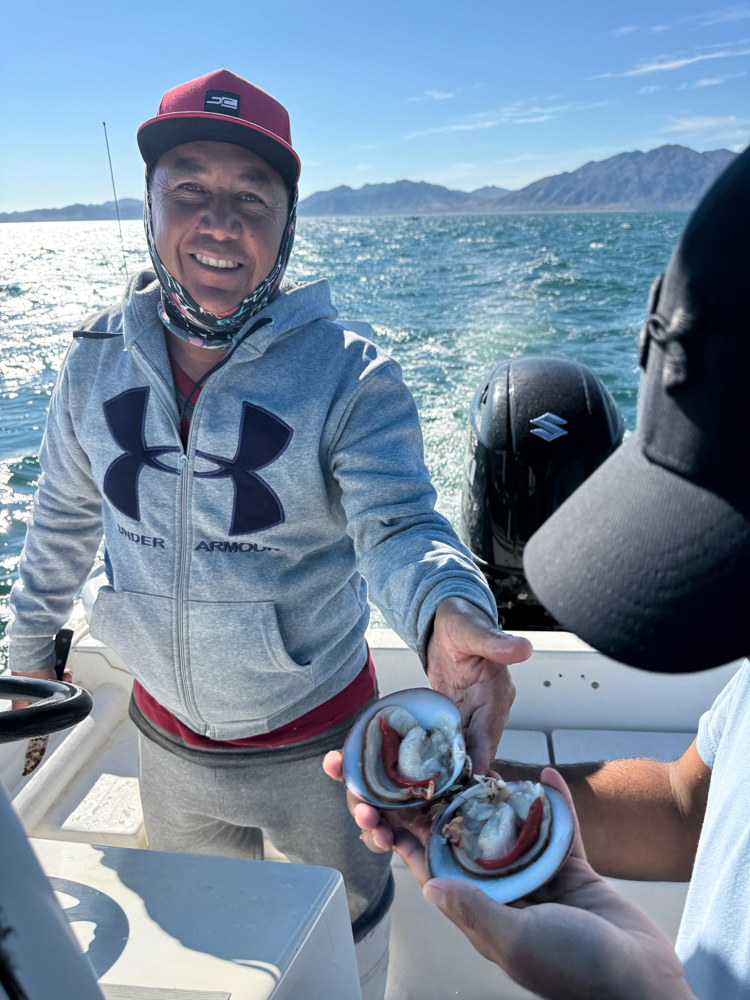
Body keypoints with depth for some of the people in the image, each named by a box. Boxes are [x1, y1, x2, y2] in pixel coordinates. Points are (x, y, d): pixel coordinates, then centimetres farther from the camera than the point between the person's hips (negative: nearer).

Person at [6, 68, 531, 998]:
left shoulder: (351, 376, -20)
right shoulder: (96, 360, -8)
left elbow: (398, 525, -31)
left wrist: (447, 614, -53)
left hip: (317, 744, -2)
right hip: (167, 741, 3)